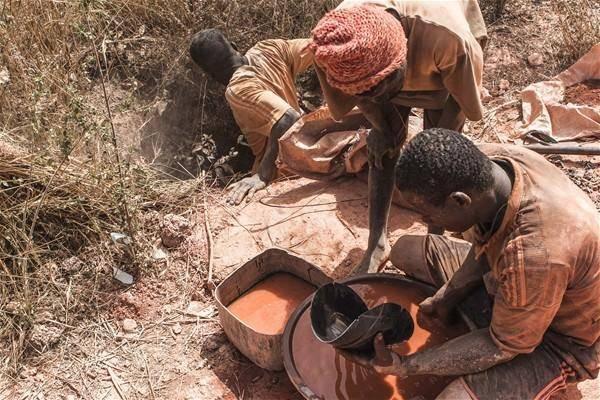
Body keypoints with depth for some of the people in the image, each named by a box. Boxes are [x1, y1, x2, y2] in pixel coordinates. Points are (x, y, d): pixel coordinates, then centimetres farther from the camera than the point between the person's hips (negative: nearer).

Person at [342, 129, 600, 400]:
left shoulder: (536, 254, -43)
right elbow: (485, 244, 0)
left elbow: (504, 345, -26)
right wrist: (449, 294, -9)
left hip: (559, 335, -7)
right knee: (405, 251, 11)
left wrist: (405, 366, -24)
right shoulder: (485, 162, -21)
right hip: (507, 282, 7)